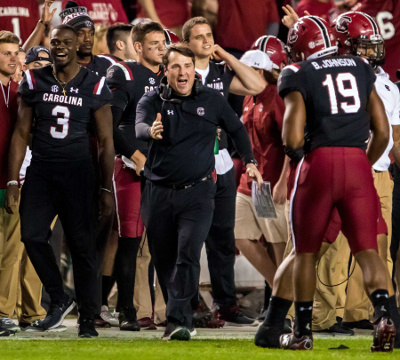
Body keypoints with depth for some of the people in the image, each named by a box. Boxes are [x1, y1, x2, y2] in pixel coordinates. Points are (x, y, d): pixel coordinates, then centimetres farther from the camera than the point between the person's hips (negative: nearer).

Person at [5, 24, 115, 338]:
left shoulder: (94, 87, 0)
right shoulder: (34, 82, 6)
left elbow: (106, 142, 3)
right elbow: (21, 133, 8)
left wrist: (107, 189, -1)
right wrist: (13, 181, 2)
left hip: (78, 172, -2)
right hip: (41, 171, 2)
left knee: (83, 245, 0)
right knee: (32, 236, -13)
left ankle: (87, 318, 8)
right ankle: (59, 299, 6)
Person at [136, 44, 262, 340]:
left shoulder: (212, 100, 3)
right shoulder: (153, 101, 0)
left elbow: (236, 129, 19)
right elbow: (139, 127, -21)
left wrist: (249, 162, 10)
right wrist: (151, 131, -44)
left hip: (197, 193, -2)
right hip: (159, 193, 2)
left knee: (187, 256, -17)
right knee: (164, 259, 9)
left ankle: (178, 321, -21)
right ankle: (187, 309, 27)